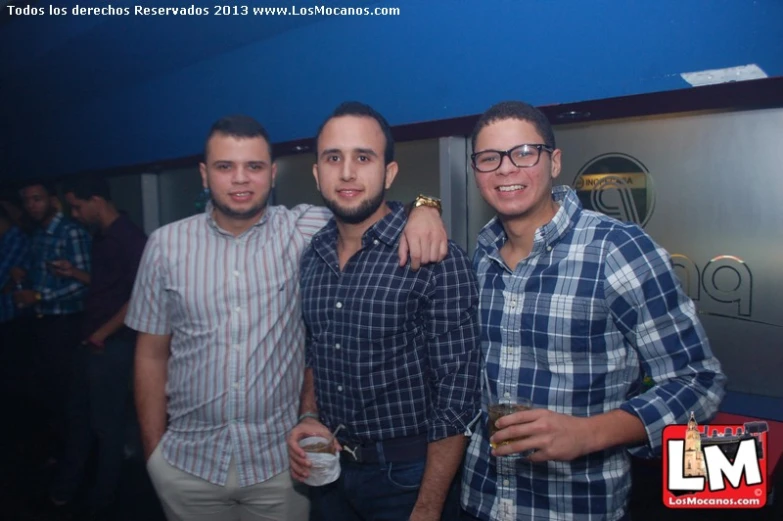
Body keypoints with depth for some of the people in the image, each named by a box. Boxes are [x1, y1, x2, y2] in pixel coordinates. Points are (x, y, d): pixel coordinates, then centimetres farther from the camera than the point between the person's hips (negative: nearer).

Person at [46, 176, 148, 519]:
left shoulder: (130, 237, -16)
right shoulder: (101, 237, 12)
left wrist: (103, 334, -16)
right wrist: (73, 273, 14)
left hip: (113, 344, -9)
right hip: (91, 340, 9)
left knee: (106, 423, 4)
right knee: (79, 414, 20)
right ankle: (66, 488, 37)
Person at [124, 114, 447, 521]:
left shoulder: (303, 230, -5)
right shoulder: (166, 245, -1)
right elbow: (151, 356, 3)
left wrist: (423, 209, -29)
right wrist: (153, 452, 3)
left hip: (283, 461, -1)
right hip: (186, 463, 2)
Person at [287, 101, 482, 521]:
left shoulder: (436, 259, -19)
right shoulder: (313, 256, 0)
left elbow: (457, 394, -17)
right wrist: (308, 418, -3)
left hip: (408, 474, -5)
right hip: (330, 468, 6)